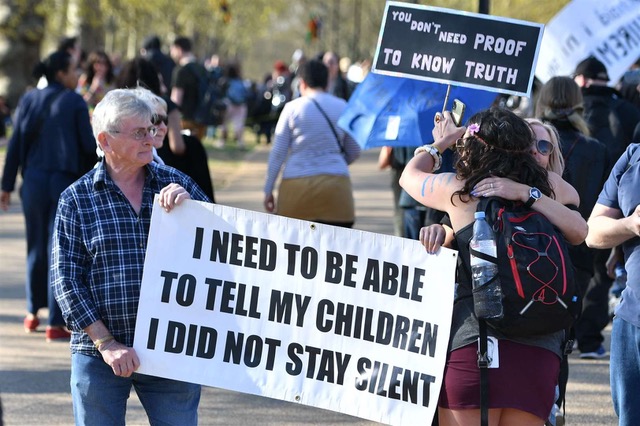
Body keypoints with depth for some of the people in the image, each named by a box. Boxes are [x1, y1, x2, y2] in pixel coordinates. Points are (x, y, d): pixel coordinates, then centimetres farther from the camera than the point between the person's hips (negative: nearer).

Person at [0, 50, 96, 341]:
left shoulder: (29, 101, 6)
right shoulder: (75, 102, -6)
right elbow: (88, 145, -7)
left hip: (34, 180, 4)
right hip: (66, 181, -4)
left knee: (37, 248, 18)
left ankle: (33, 313, 27)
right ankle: (56, 323, -1)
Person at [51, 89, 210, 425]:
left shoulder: (176, 184, 7)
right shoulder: (76, 199, 1)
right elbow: (66, 280, -2)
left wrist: (190, 205, -12)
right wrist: (106, 343, -10)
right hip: (98, 355, -1)